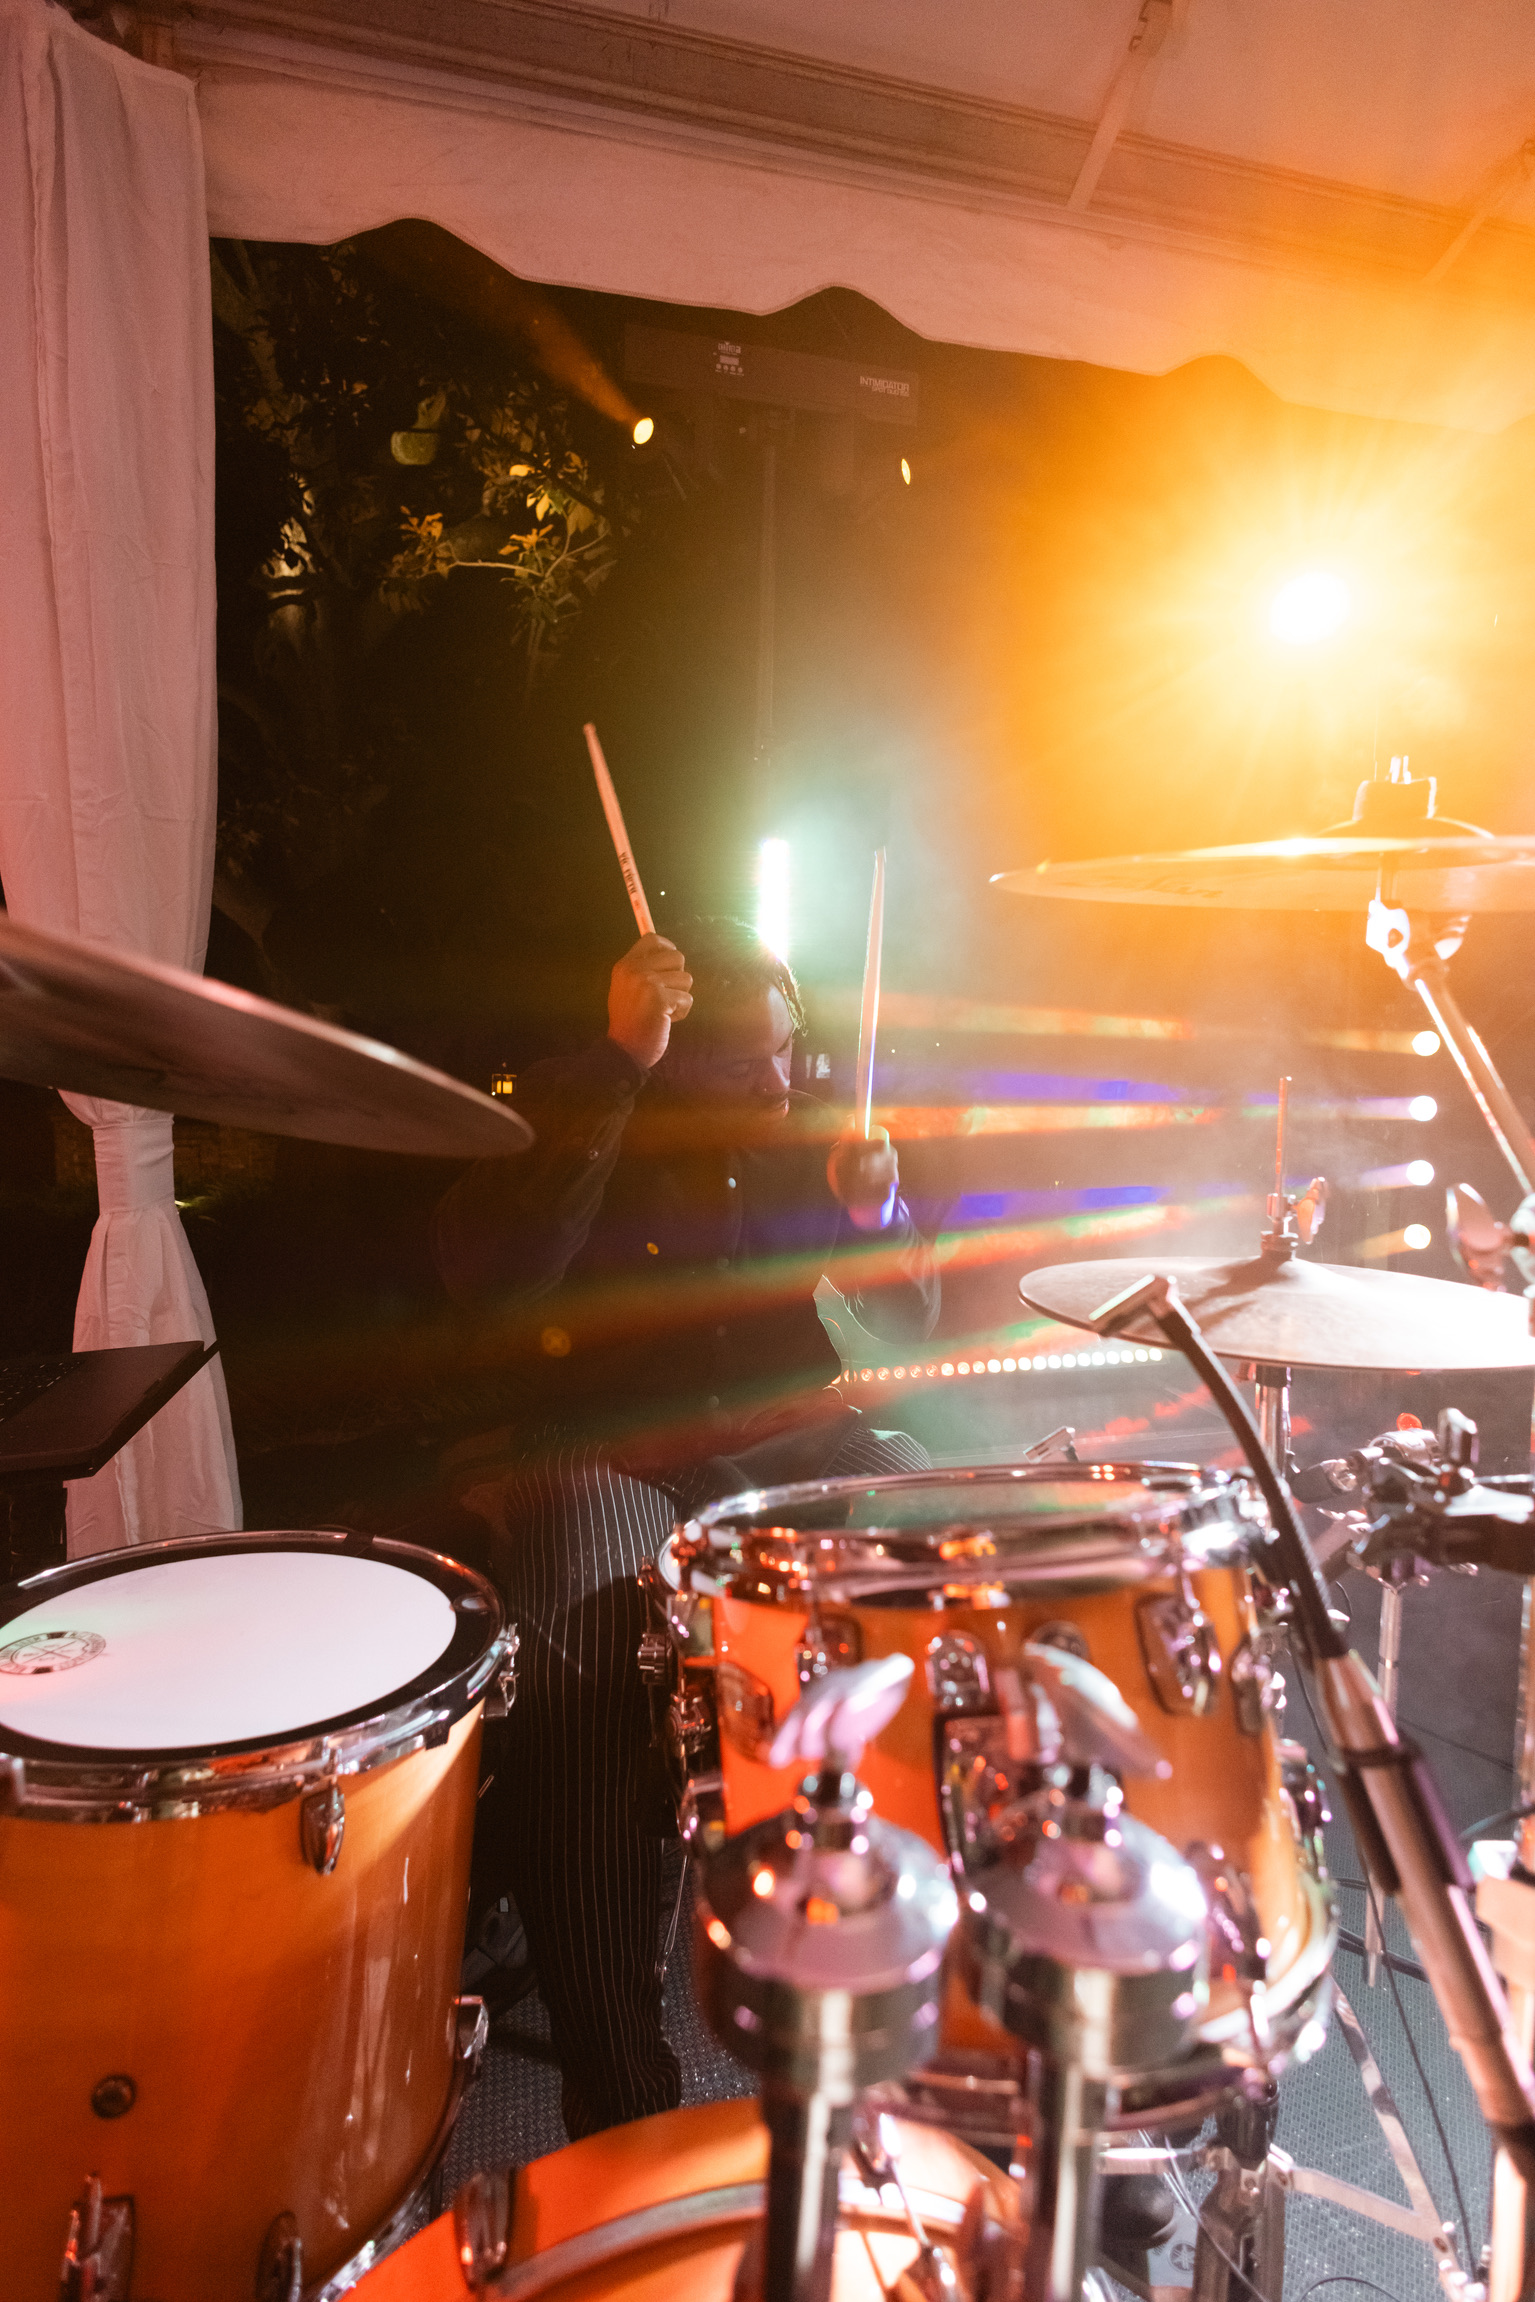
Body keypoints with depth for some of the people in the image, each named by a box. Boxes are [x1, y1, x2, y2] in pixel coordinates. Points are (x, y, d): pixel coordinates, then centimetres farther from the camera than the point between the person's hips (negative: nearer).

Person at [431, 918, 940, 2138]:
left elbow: (912, 1321, 6)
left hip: (791, 1436, 4)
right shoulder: (563, 1111, -6)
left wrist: (874, 1211, -16)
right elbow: (489, 1272, -28)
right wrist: (616, 1070, -30)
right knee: (577, 1676, -31)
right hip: (603, 1452, -3)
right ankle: (616, 2092, -9)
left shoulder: (806, 1124, 5)